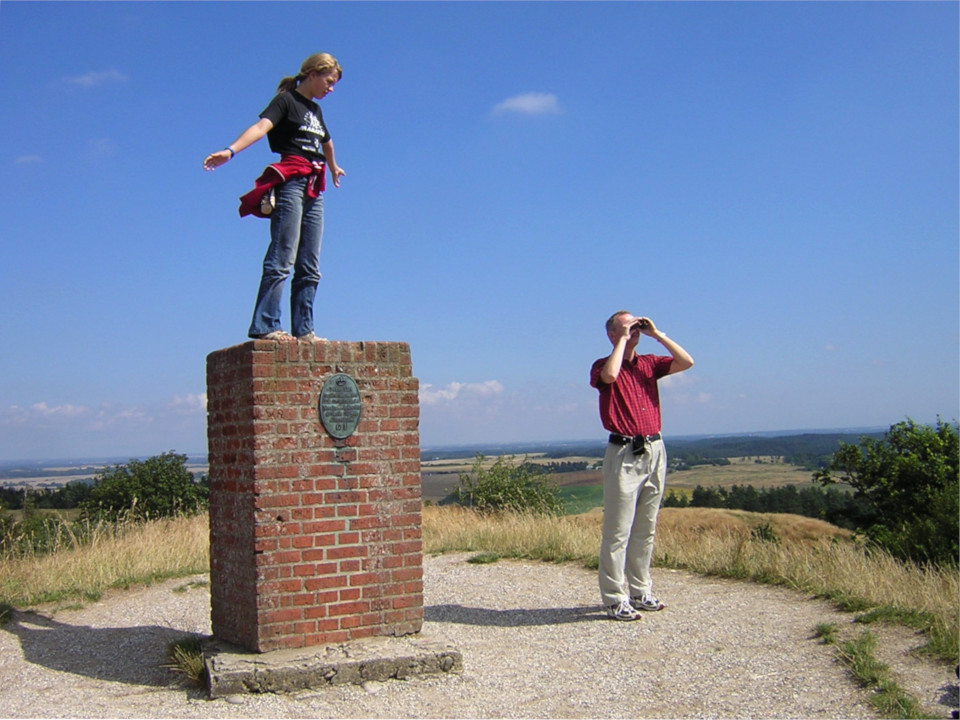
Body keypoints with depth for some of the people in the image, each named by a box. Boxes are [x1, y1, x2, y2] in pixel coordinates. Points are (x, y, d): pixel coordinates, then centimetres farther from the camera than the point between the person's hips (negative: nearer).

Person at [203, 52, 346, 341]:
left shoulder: (315, 110, 23)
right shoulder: (286, 100, 0)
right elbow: (262, 126, -19)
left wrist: (334, 168, 60)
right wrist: (230, 150, -35)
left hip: (313, 190, 8)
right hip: (290, 184, -8)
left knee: (309, 267, 3)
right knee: (282, 258, -15)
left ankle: (303, 330, 5)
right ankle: (265, 326, -16)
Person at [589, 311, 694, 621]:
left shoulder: (649, 364, 14)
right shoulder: (603, 365, -1)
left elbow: (686, 362, 2)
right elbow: (610, 375, -25)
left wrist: (656, 334, 2)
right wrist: (622, 340, -12)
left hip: (654, 450, 6)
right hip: (624, 453, -6)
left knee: (646, 529, 12)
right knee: (618, 531, -4)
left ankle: (640, 592, 21)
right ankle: (616, 600, 1)